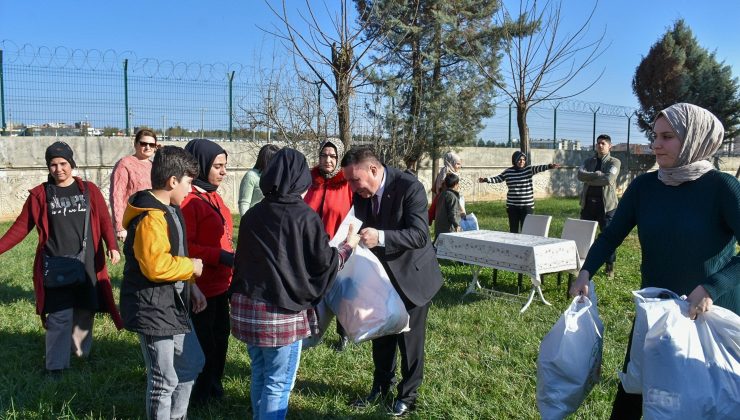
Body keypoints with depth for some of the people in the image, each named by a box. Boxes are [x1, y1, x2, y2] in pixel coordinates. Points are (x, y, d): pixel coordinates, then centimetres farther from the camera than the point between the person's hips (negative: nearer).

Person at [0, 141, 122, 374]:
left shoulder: (89, 190, 4)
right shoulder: (40, 194, 2)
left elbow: (104, 220, 2)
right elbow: (21, 226, 4)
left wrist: (112, 246, -10)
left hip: (87, 264, 1)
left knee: (85, 310, 11)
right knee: (59, 316, -2)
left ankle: (81, 352, 33)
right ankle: (56, 367, 9)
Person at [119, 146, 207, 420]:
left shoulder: (170, 210, 10)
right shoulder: (150, 218, -24)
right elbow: (156, 265, -33)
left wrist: (190, 286, 12)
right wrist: (191, 267, -17)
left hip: (173, 306, 11)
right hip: (153, 311, -11)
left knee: (192, 363, 22)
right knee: (165, 380, 4)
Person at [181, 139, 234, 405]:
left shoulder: (212, 196, 11)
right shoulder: (188, 199, -18)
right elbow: (183, 246, -24)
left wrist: (230, 257, 14)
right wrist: (220, 257, -26)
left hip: (219, 283, 9)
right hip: (199, 287, -9)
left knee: (220, 337, 20)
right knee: (202, 343, 6)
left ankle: (213, 386, 38)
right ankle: (197, 394, 25)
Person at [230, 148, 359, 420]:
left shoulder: (252, 214, 4)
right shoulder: (304, 216, -11)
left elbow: (241, 260, 13)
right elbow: (323, 263, -7)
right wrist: (348, 246, 11)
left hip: (246, 307, 6)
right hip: (283, 311, -6)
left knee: (259, 376, 22)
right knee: (278, 384, 7)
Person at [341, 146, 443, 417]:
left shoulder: (410, 187, -25)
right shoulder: (361, 193, -7)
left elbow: (420, 235, -31)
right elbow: (358, 228, -2)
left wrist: (380, 237, -45)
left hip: (412, 275, -5)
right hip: (381, 275, 6)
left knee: (410, 338, 8)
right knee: (381, 335, 18)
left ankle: (408, 395, 28)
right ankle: (381, 387, 38)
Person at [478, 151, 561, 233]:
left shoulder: (529, 169, -1)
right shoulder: (508, 172, 4)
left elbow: (538, 168, -17)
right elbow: (497, 179, 12)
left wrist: (549, 166, -35)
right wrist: (485, 179, -1)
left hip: (527, 205, -2)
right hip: (512, 205, 2)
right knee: (513, 230, 9)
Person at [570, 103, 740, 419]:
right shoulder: (644, 186, -3)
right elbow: (611, 235, 2)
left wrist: (712, 288, -32)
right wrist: (586, 271, -13)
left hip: (713, 319, -3)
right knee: (631, 393, 14)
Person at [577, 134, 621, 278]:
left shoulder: (614, 162, 0)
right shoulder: (589, 161, 13)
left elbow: (609, 179, -17)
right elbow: (580, 175, -5)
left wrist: (589, 178, -8)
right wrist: (598, 174, -13)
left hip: (606, 204, -4)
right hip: (588, 203, 4)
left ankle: (610, 267, 13)